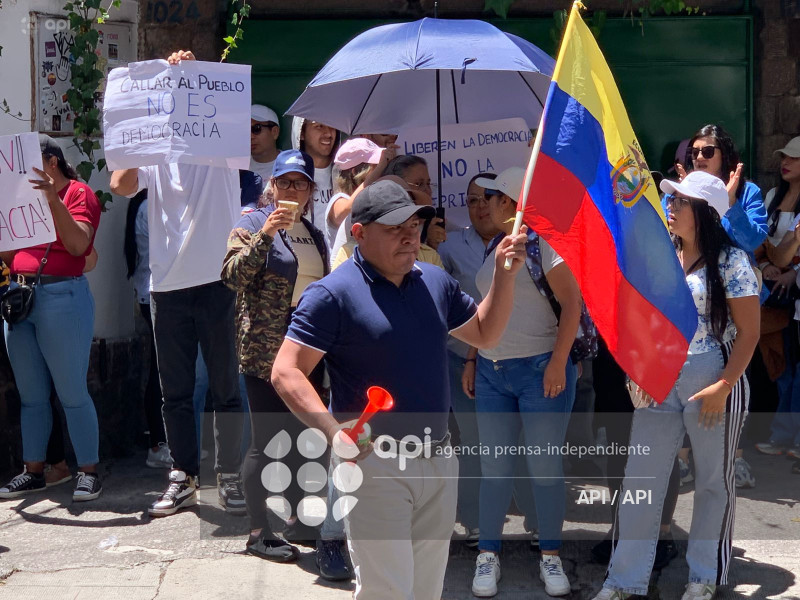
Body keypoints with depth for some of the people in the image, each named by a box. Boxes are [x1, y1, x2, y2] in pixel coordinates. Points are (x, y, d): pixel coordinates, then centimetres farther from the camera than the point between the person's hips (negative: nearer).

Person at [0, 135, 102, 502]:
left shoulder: (78, 193, -1)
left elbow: (78, 244, -16)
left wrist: (53, 200, -22)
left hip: (61, 297, -6)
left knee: (72, 393, -4)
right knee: (31, 395, 9)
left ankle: (89, 472, 3)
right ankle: (33, 472, 16)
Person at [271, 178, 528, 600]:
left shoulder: (435, 281, 9)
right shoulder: (333, 294, -12)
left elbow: (485, 334, 22)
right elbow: (286, 373, -16)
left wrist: (504, 275, 7)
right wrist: (335, 434, -28)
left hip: (438, 462, 7)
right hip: (374, 464, -6)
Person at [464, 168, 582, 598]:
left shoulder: (542, 243, -9)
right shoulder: (493, 247, 13)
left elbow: (572, 303, -13)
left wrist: (558, 363, -18)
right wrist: (472, 360, 15)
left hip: (540, 369, -6)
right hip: (492, 372, 6)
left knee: (545, 466, 2)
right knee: (494, 466, 7)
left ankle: (550, 557, 15)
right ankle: (488, 555, 16)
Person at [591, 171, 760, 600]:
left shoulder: (730, 261, -8)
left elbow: (748, 332, -10)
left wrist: (723, 387, -17)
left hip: (713, 381, -5)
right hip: (659, 379, 5)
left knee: (713, 480, 9)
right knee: (640, 478, 4)